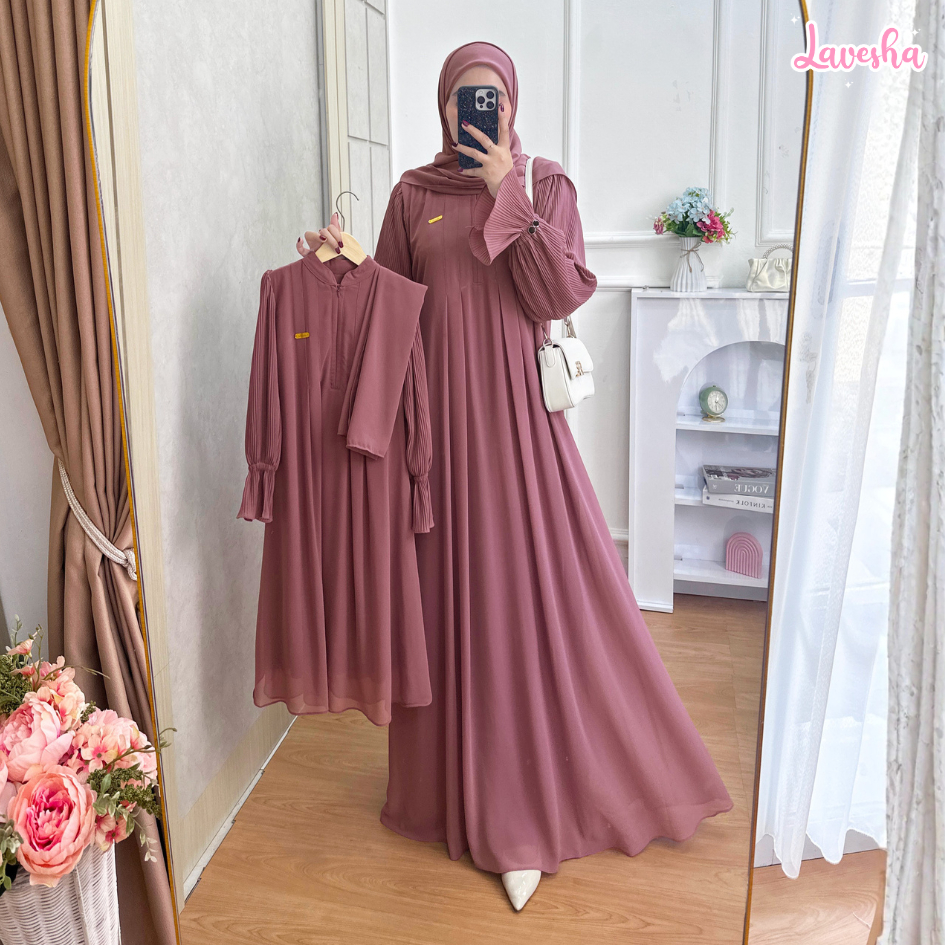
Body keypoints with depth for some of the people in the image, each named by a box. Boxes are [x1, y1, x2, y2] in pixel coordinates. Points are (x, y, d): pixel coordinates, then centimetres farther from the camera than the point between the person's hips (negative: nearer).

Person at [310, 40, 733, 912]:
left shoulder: (546, 184, 4)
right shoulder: (413, 194, 10)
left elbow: (562, 296, -8)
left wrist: (509, 196, -12)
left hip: (518, 413, -1)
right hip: (440, 414, 2)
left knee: (542, 586, 0)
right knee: (453, 589, 7)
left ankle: (525, 795, 19)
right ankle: (464, 774, 27)